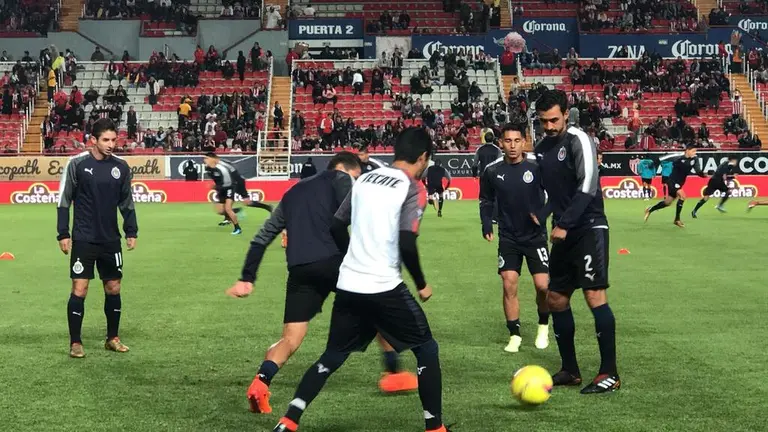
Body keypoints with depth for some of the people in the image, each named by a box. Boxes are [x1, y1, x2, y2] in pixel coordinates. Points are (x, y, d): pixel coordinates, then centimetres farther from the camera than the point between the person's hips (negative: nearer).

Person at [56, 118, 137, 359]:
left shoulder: (121, 167, 3)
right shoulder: (77, 164, -8)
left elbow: (126, 202, 13)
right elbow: (64, 201, -4)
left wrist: (131, 232, 8)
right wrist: (63, 234, -8)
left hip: (111, 240, 4)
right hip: (83, 239, -4)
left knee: (113, 288, 9)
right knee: (79, 289, -5)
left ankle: (112, 338, 23)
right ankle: (75, 343, 6)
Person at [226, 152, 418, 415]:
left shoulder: (292, 194, 30)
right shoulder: (340, 179, 13)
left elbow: (262, 238, 29)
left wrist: (247, 279, 30)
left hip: (299, 270, 5)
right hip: (333, 260, -5)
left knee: (291, 339, 9)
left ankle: (261, 383, -16)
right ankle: (393, 373, 17)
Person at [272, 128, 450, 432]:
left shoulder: (365, 179, 12)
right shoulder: (413, 188, -8)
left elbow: (336, 226, 15)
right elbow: (407, 244, -17)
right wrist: (421, 284, -3)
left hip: (348, 284, 6)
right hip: (384, 287, -6)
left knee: (332, 357, 17)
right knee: (427, 350, 10)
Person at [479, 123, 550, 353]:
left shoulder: (537, 166, -12)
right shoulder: (492, 171, -4)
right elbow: (486, 201, 10)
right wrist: (487, 225, -2)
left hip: (535, 236, -2)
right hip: (508, 238, 2)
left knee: (543, 285, -8)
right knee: (509, 284, -5)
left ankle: (543, 326, 20)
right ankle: (514, 335, 10)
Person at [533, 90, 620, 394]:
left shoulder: (577, 140, -10)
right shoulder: (541, 149, 13)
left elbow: (588, 186, -19)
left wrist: (564, 224, -21)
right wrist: (540, 216, 5)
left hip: (589, 228, -8)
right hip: (563, 234, 8)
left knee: (595, 295, -14)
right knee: (556, 299, 9)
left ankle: (610, 374, -9)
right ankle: (570, 371, 20)